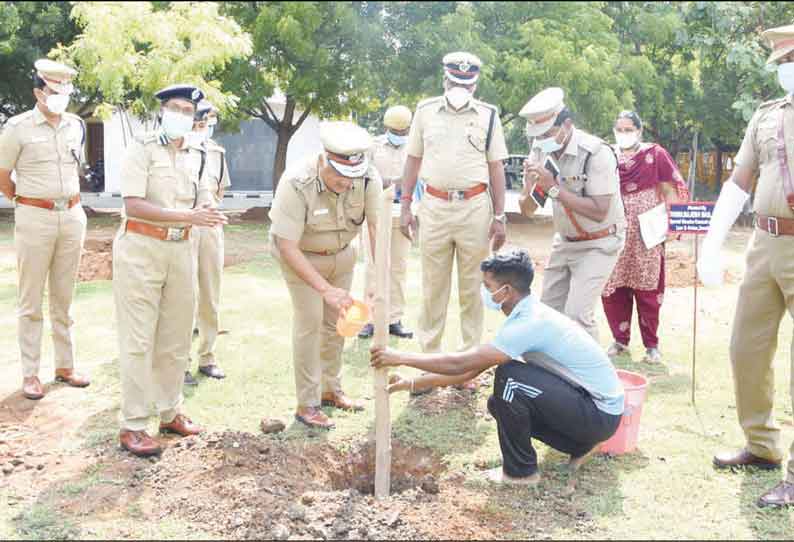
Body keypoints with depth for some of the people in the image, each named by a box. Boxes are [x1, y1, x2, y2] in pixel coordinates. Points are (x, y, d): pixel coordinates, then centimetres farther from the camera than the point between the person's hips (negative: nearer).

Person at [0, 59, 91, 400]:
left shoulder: (76, 126, 8)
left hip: (72, 216, 4)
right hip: (34, 218, -4)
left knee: (64, 298, 11)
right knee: (31, 301, 1)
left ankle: (65, 366, 19)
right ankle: (30, 374, 7)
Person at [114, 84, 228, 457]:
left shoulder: (196, 156, 12)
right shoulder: (142, 149, -7)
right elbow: (134, 205, -18)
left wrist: (202, 216, 0)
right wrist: (187, 217, -24)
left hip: (180, 249, 6)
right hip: (140, 248, -6)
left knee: (176, 338, 12)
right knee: (138, 339, -4)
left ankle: (170, 412, 26)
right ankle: (132, 425, 2)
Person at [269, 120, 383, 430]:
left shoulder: (369, 178, -27)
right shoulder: (296, 184, -36)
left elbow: (377, 228, -27)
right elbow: (287, 247, -34)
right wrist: (325, 289, -39)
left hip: (341, 253, 4)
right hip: (299, 254, -4)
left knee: (337, 320, 11)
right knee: (309, 320, -10)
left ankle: (331, 390, 29)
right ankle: (307, 404, 0)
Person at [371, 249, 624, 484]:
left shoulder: (531, 323, -25)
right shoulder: (527, 315, 5)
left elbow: (461, 363, -26)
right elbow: (473, 369, 8)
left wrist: (400, 357, -17)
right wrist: (412, 383, 7)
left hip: (601, 415, -9)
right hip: (584, 399, 9)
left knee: (509, 377, -22)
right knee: (499, 403, 8)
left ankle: (521, 471, -6)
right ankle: (580, 444, 16)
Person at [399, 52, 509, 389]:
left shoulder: (488, 115, 4)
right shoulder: (425, 111, 8)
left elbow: (496, 167, 5)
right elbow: (414, 159, 12)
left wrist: (499, 216, 0)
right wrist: (405, 206, 6)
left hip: (475, 208, -1)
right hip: (434, 206, 1)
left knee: (471, 287, 5)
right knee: (432, 287, 4)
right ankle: (429, 358, 13)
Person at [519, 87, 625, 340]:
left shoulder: (596, 153, -23)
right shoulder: (540, 149, -4)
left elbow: (598, 212, -29)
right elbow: (527, 210, 0)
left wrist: (554, 187, -31)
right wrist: (530, 189, -23)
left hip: (598, 244, -7)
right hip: (564, 242, 7)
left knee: (576, 315, -15)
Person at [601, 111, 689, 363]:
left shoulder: (655, 155, -1)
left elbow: (670, 192, -1)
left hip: (646, 234, -3)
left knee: (647, 290, 1)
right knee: (613, 290, 3)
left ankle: (652, 345, 9)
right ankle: (620, 340, 17)